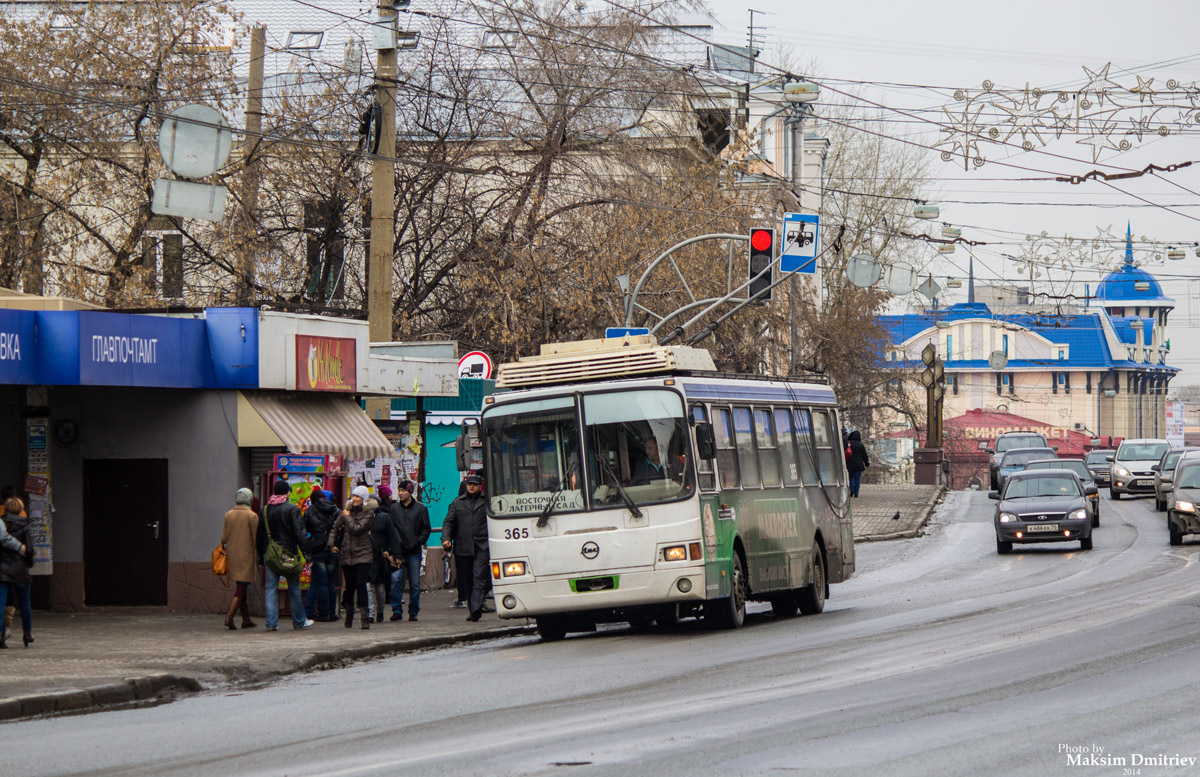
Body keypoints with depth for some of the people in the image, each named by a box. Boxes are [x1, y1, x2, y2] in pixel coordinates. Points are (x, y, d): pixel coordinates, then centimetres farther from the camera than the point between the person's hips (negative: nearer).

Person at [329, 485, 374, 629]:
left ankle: (365, 617, -13)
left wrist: (347, 517, -3)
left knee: (361, 584, -14)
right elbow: (335, 528, 18)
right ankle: (349, 613, 30)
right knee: (350, 586, 10)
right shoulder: (347, 511, 10)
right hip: (346, 554, 4)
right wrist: (332, 544, 7)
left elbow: (357, 529, -14)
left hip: (362, 554, -4)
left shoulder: (368, 513, -2)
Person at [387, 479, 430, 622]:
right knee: (396, 579, -14)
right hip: (398, 550, 0)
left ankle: (413, 612, 12)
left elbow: (426, 529, 8)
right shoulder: (393, 509, 8)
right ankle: (397, 610, -9)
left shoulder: (420, 509, 4)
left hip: (414, 551, 0)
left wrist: (419, 542, -7)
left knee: (415, 583, 3)